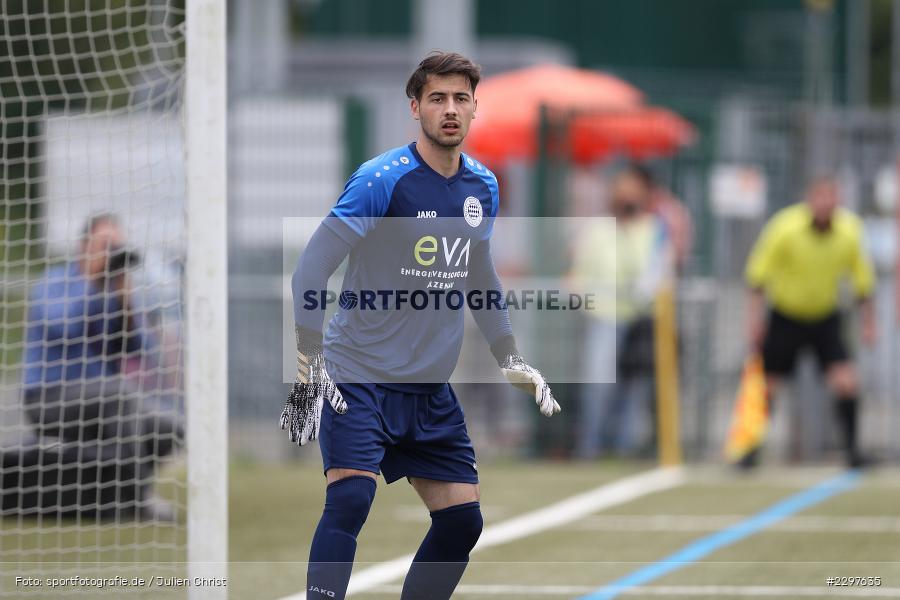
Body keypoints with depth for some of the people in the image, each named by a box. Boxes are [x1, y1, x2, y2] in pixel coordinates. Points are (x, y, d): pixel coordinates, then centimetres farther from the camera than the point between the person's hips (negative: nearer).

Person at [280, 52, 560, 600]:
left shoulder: (483, 187, 5)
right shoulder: (382, 180, -14)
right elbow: (310, 270, -15)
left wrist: (512, 361, 19)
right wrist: (309, 366, -20)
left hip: (432, 390, 7)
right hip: (359, 379, -7)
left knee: (463, 521, 4)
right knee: (350, 499, -23)